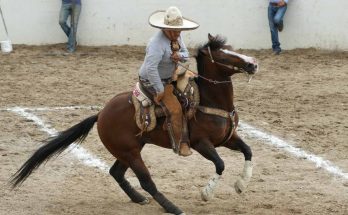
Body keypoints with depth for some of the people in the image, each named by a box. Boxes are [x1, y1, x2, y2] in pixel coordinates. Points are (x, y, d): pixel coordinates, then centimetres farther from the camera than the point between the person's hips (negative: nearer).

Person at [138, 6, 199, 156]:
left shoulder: (176, 36, -3)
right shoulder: (158, 43, -31)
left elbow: (185, 54, 10)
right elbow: (151, 68, -39)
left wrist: (180, 56, -16)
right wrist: (160, 90, -32)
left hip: (171, 76, 10)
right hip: (152, 81, -10)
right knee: (174, 110, -21)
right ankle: (180, 145, -6)